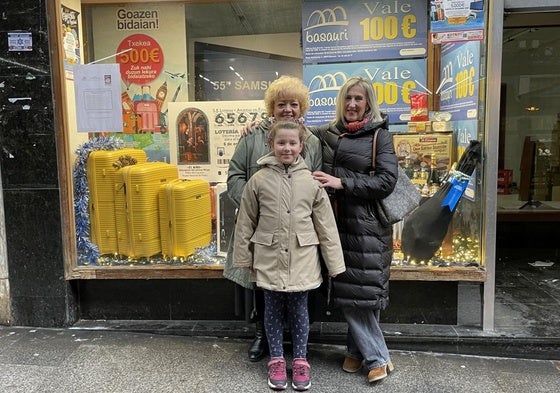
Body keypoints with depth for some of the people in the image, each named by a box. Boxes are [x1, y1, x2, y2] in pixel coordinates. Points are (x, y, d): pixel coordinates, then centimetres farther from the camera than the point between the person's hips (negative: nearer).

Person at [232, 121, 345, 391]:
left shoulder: (311, 181, -3)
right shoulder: (258, 180, -4)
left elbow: (326, 225, 0)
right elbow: (245, 222, 2)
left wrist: (334, 263, 0)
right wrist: (244, 258, 3)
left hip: (301, 259, 0)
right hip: (270, 259, 0)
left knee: (299, 310, 12)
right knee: (273, 310, 13)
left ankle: (300, 361, 30)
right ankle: (276, 361, 30)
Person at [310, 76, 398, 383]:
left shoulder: (379, 135, 1)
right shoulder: (327, 134, 13)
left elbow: (387, 181, -10)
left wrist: (342, 183, -15)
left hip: (367, 225, -3)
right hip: (336, 222, 4)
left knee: (365, 289, 0)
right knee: (345, 289, 4)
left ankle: (357, 350, 22)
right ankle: (378, 357, 19)